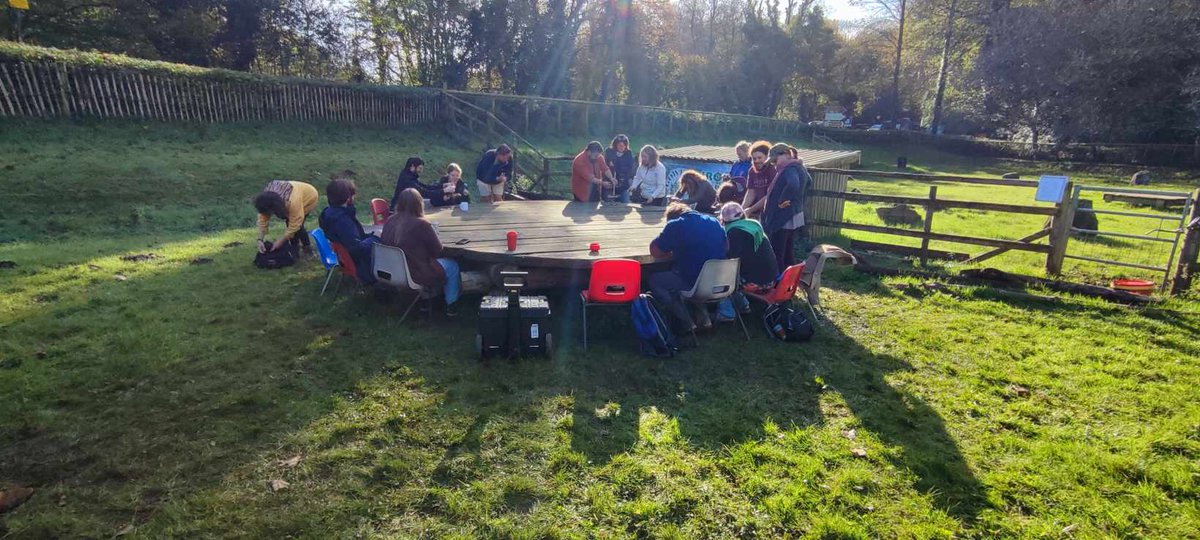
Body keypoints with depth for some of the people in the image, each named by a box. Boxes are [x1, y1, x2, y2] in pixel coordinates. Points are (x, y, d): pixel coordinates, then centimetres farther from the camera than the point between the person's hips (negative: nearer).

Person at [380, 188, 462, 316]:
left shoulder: (390, 221, -4)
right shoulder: (421, 224, -22)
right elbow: (437, 249, -13)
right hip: (415, 275, -7)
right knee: (452, 266, 16)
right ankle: (450, 305, 25)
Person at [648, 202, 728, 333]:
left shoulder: (675, 225, -9)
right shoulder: (714, 222, 10)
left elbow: (654, 251, -3)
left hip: (693, 284, -7)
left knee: (653, 280, 16)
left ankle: (685, 322, 11)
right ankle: (703, 316, 24)